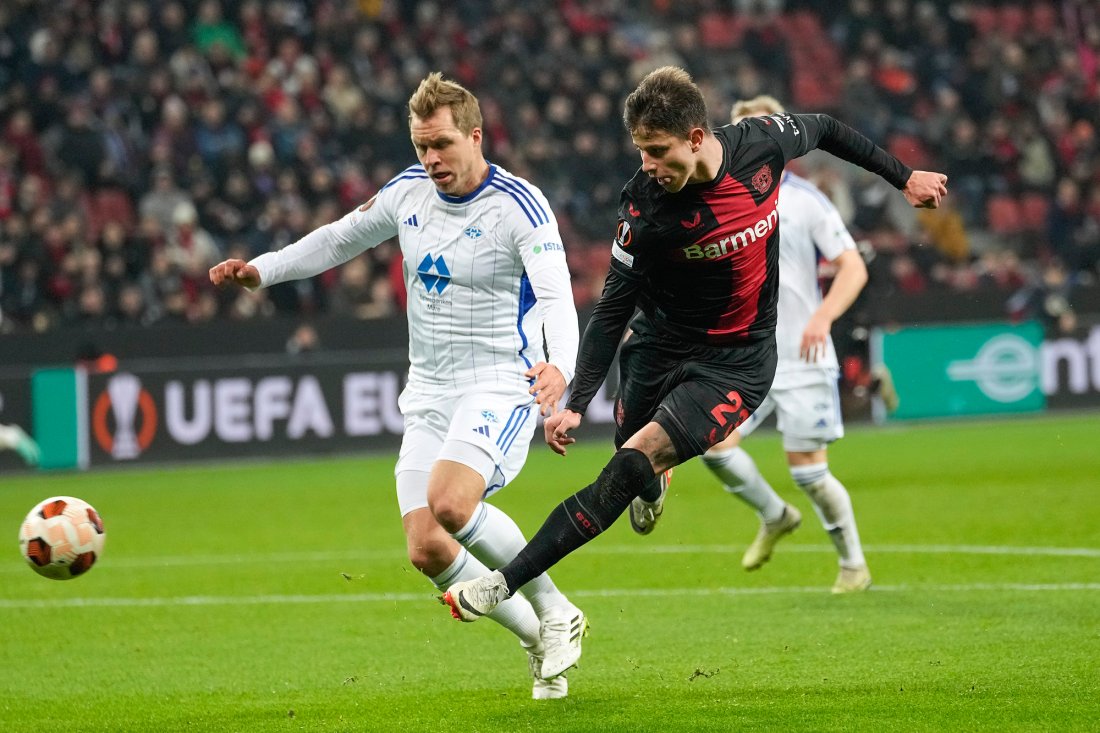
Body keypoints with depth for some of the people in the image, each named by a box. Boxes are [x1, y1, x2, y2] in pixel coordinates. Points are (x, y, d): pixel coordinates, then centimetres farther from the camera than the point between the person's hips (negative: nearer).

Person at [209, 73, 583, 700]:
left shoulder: (519, 206, -14)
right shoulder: (410, 190, 5)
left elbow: (557, 297, -27)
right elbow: (341, 239, 22)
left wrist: (560, 367, -46)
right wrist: (263, 270, 11)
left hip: (500, 385, -7)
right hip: (429, 394, 7)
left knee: (449, 502, -32)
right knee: (427, 549, -6)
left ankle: (552, 609, -11)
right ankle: (540, 644, 14)